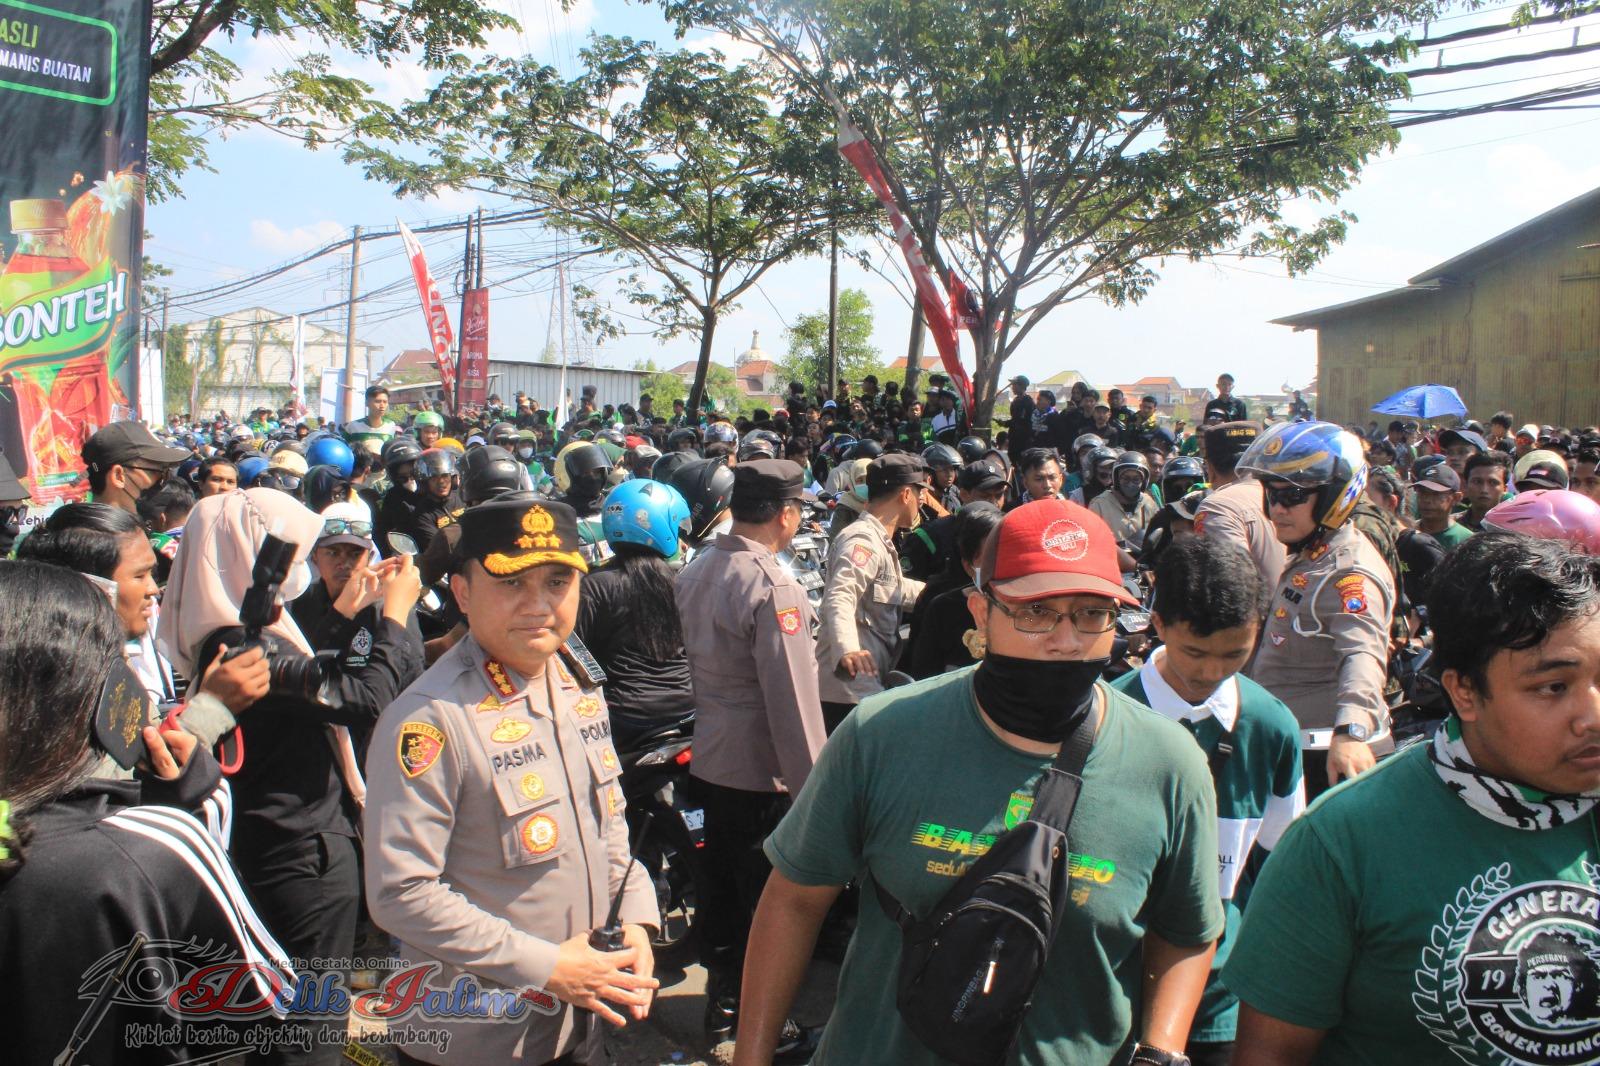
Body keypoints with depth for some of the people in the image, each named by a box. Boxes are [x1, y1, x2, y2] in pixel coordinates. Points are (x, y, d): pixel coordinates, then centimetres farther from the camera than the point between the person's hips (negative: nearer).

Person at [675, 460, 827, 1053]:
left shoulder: (696, 570, 3)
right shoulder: (772, 586, -23)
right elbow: (792, 697, -24)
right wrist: (812, 789, -19)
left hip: (709, 760, 8)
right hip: (763, 773, -8)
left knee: (722, 888, 21)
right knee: (768, 904, 7)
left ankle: (722, 1005, 37)